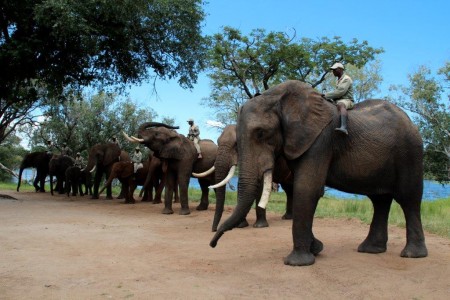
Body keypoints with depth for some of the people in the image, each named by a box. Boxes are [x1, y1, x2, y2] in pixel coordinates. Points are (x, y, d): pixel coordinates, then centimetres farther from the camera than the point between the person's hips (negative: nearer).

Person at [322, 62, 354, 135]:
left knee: (340, 105, -42)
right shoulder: (338, 80, 22)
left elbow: (339, 92, -20)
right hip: (338, 101, 10)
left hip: (346, 101, -10)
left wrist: (326, 95, -16)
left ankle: (343, 128, -66)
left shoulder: (346, 79, -8)